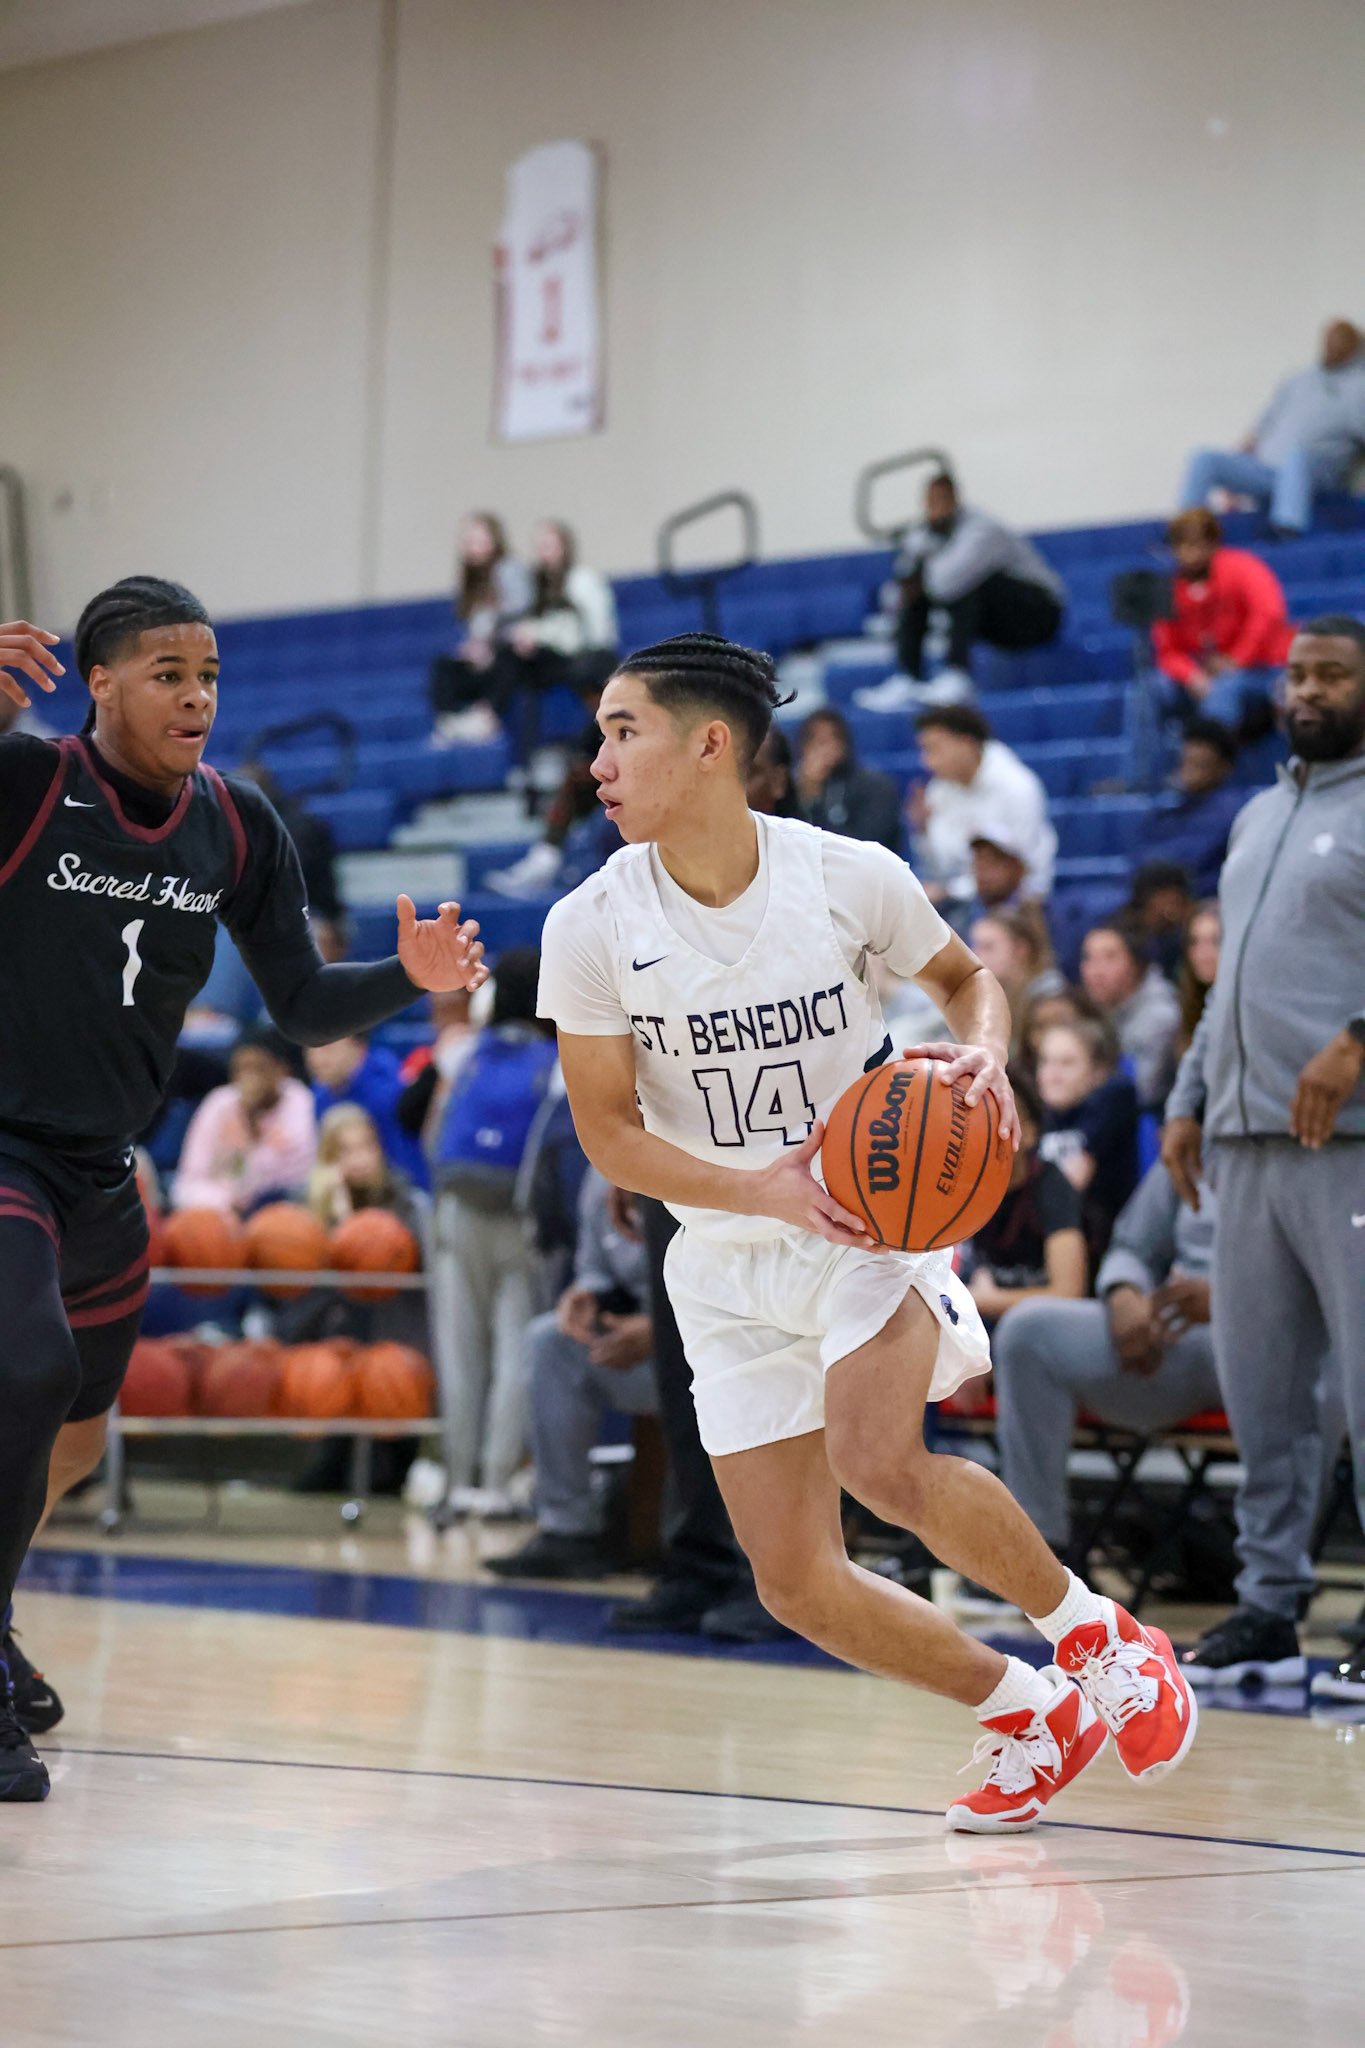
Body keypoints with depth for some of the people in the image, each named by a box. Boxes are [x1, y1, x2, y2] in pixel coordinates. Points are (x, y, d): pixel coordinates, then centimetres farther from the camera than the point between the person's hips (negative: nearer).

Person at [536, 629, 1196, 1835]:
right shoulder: (592, 929, -12)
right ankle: (1029, 1714, 21)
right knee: (795, 1584, -2)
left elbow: (966, 978, 7)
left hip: (873, 1213, -3)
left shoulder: (852, 878, -13)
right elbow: (608, 1134, -8)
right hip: (726, 1257, 3)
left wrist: (983, 1058, -16)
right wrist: (764, 1190, -23)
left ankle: (1092, 1633, -4)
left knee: (880, 1463, -30)